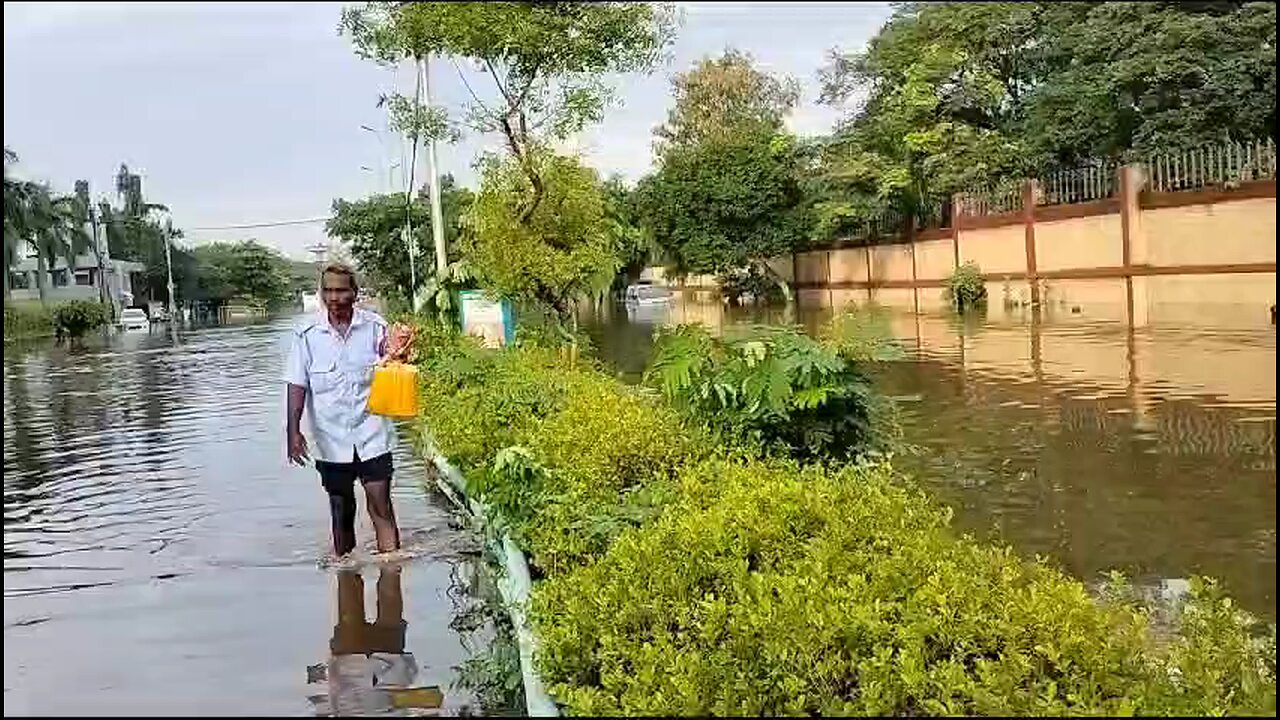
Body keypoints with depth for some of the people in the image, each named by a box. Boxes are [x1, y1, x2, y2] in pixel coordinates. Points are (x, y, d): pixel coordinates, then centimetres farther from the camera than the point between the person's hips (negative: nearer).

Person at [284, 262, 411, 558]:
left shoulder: (375, 326, -5)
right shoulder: (307, 333, -4)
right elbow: (297, 385, -2)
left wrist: (396, 357, -24)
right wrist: (293, 432, -10)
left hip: (371, 435, -1)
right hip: (331, 439, 1)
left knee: (381, 506, -4)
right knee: (341, 511, 14)